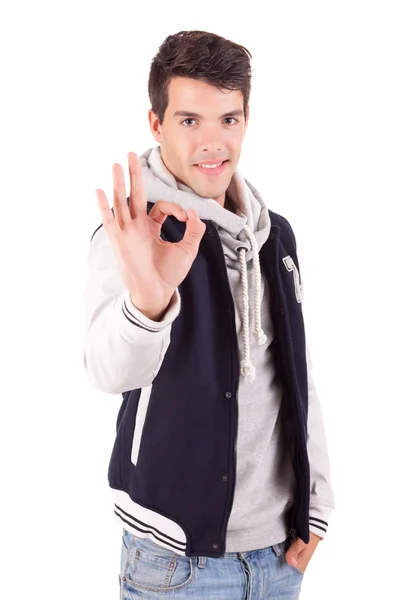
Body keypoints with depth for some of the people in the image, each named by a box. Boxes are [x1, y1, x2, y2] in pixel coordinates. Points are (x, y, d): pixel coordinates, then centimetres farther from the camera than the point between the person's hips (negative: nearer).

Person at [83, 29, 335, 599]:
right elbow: (110, 370, -33)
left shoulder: (276, 234, 4)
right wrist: (146, 301, -53)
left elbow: (298, 378, 10)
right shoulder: (137, 234, -14)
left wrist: (315, 504, 7)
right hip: (179, 553, -5)